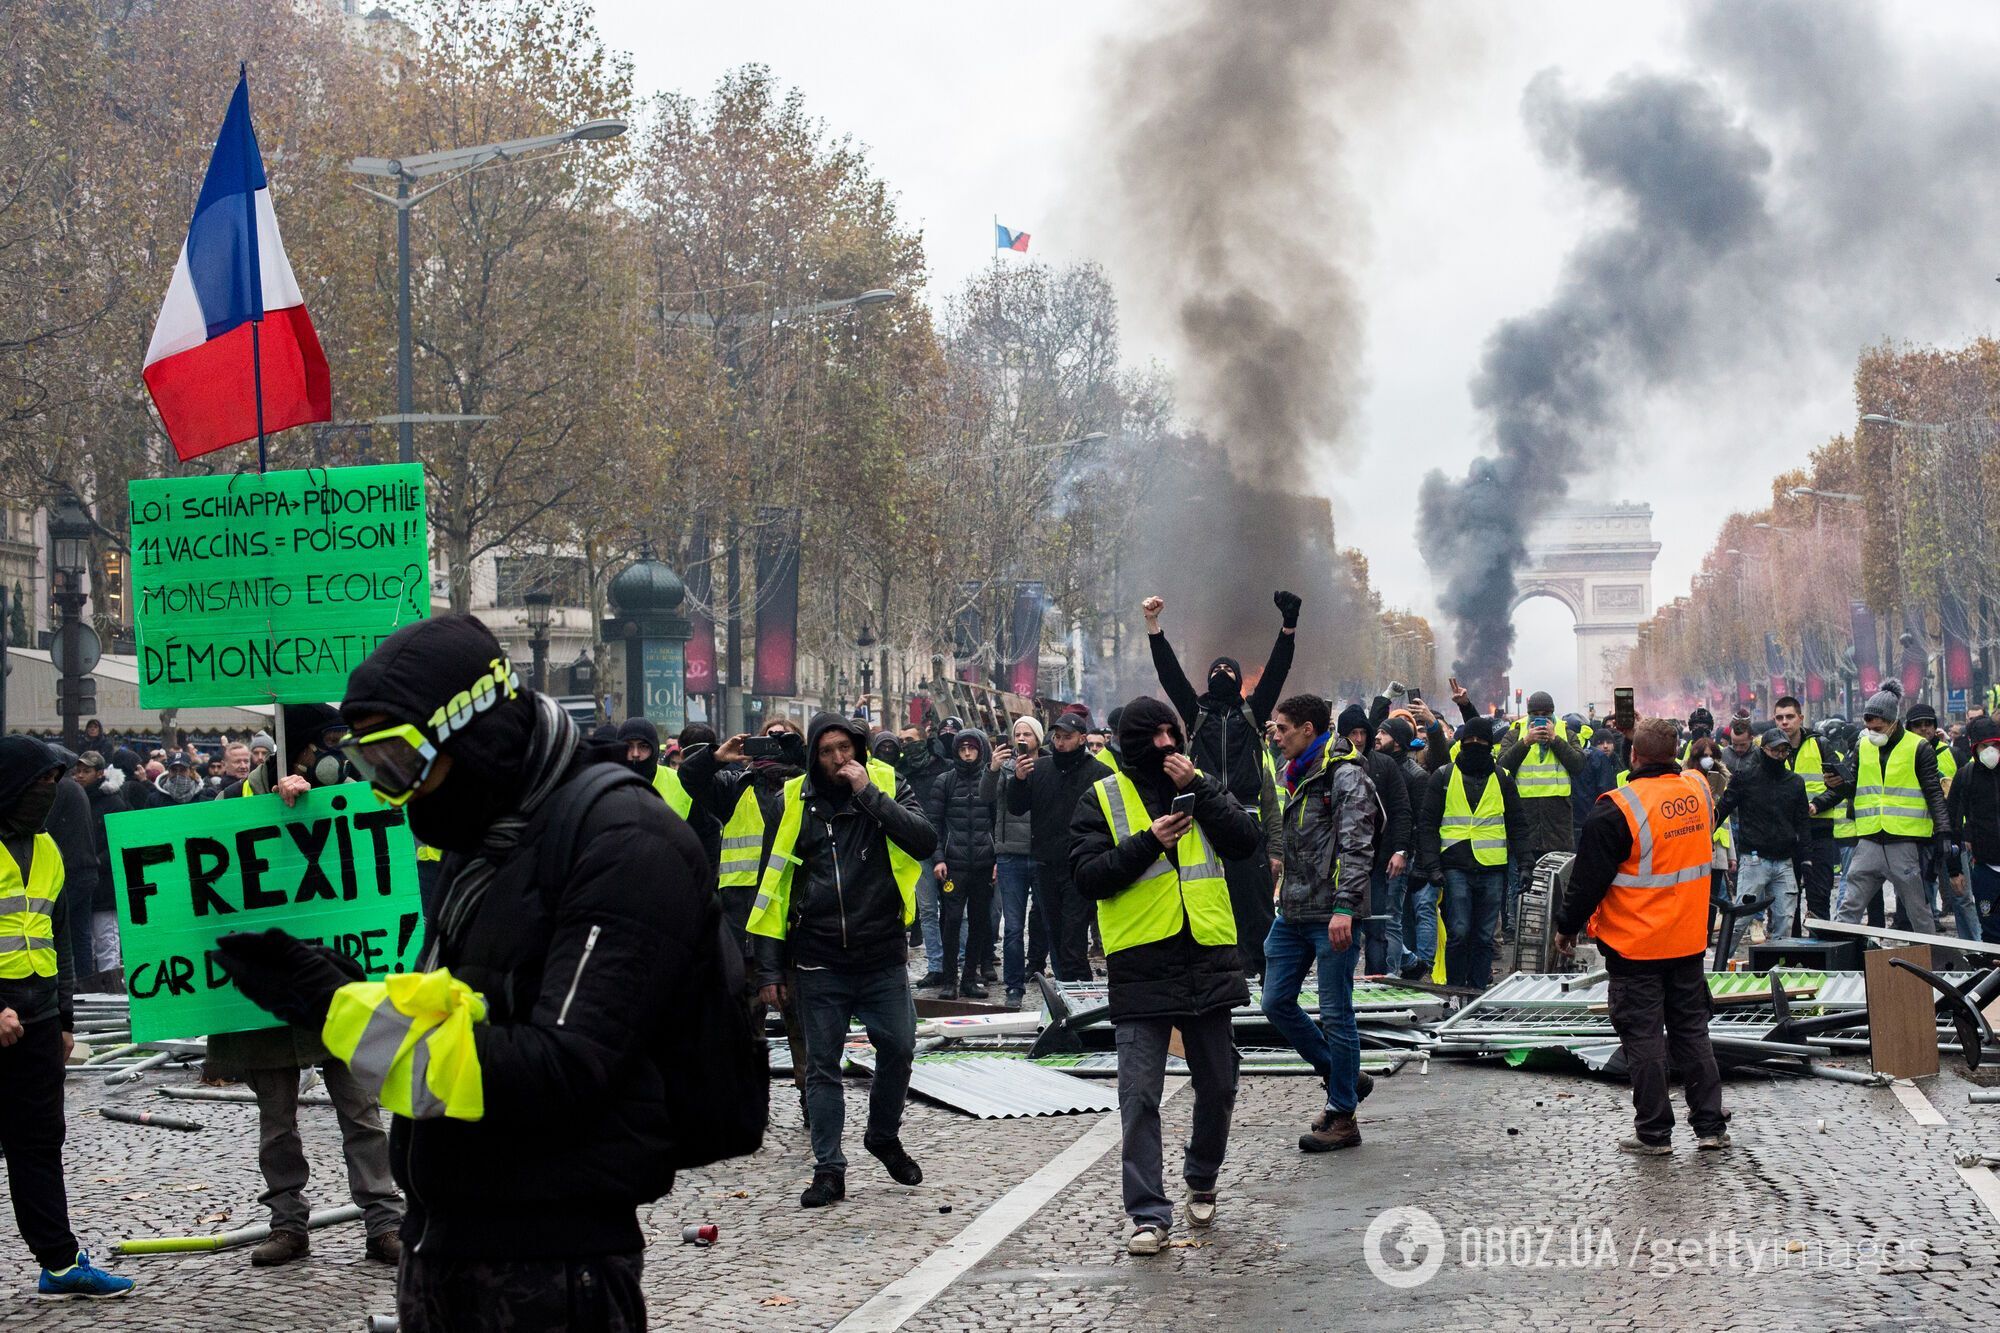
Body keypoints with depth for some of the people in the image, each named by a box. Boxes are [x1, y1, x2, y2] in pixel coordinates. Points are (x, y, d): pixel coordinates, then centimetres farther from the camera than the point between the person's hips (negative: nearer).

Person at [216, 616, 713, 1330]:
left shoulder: (623, 842, -16)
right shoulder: (477, 842, 14)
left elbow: (561, 1071, -24)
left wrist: (341, 1008, -20)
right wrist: (331, 991, -3)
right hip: (439, 1243, 8)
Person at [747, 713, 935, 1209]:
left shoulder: (888, 785, 1)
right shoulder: (796, 802, 1)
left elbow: (924, 842, -15)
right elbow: (774, 885, 4)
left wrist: (870, 794, -19)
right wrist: (769, 969, 1)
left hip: (882, 956, 0)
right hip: (820, 962, 0)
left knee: (898, 1047, 1)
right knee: (822, 1066, 4)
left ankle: (883, 1136, 27)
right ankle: (829, 1169, 13)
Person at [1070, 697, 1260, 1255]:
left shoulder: (1206, 788, 10)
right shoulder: (1102, 800, 3)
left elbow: (1247, 842, -6)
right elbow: (1088, 876, -7)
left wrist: (1198, 788, -14)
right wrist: (1148, 843, -17)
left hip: (1208, 958, 3)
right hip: (1141, 967, -3)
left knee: (1218, 1086, 13)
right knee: (1140, 1096, -6)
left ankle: (1201, 1182, 35)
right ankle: (1147, 1214, -1)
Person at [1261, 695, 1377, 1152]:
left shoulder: (1346, 777, -11)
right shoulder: (1296, 775, 16)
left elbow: (1357, 848, -19)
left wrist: (1344, 908, -27)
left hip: (1330, 917, -9)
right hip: (1292, 913, 9)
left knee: (1335, 1015, -3)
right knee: (1277, 1002, 9)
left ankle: (1343, 1117, 5)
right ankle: (1340, 1077, 24)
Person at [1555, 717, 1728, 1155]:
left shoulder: (1618, 809, -19)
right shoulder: (1698, 791, -1)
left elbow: (1589, 878, -14)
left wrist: (1567, 926, 1)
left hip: (1635, 944, -6)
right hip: (1689, 941, 6)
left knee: (1643, 1037, 2)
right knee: (1692, 1029, 15)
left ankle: (1654, 1133, 7)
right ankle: (1710, 1126, 17)